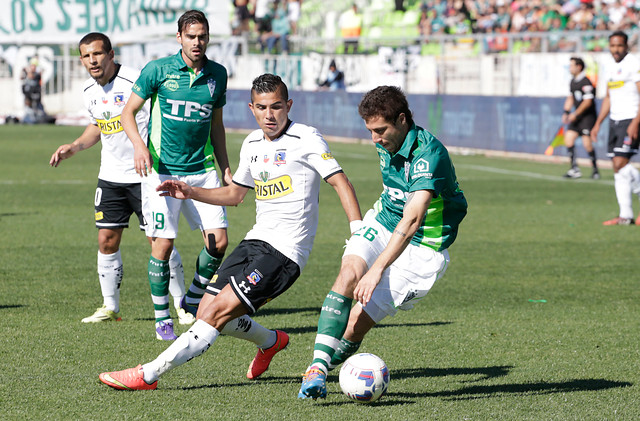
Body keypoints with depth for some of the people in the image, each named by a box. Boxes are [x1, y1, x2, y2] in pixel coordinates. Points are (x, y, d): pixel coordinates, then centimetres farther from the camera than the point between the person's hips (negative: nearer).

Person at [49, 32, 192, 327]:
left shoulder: (136, 82, -17)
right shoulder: (89, 91, 5)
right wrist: (74, 147, 11)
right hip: (110, 177, 6)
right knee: (107, 241, 3)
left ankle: (182, 304, 8)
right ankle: (110, 307, 15)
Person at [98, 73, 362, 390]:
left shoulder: (306, 139, -8)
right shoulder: (252, 144, 14)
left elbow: (339, 182, -11)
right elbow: (235, 194, 27)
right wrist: (191, 193, 15)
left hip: (286, 251, -8)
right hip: (256, 241, 8)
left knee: (216, 312, -17)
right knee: (206, 313, 5)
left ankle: (148, 375, -19)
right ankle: (271, 342, 32)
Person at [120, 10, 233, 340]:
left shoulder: (217, 74, 6)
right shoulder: (158, 70, -7)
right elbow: (128, 112, -1)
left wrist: (226, 169, 16)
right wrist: (139, 145, -19)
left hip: (202, 170, 4)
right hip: (162, 170, -4)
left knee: (218, 241, -6)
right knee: (163, 244, -7)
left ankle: (193, 301, 19)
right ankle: (162, 318, 9)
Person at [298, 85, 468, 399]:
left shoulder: (429, 154, -28)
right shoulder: (386, 144, 0)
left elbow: (411, 221, -37)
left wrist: (377, 270, -44)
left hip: (420, 248, -6)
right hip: (381, 225, 6)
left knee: (358, 319, -15)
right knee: (349, 274, -26)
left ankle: (333, 359, 14)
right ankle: (318, 366, -31)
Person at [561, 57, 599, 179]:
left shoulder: (586, 82, -15)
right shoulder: (573, 82, 13)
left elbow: (587, 102, -19)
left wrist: (575, 114, -16)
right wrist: (566, 112, 10)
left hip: (588, 116, -9)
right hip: (577, 117, 9)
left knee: (587, 143, -11)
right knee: (568, 138, -3)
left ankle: (595, 169, 5)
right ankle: (574, 169, 0)